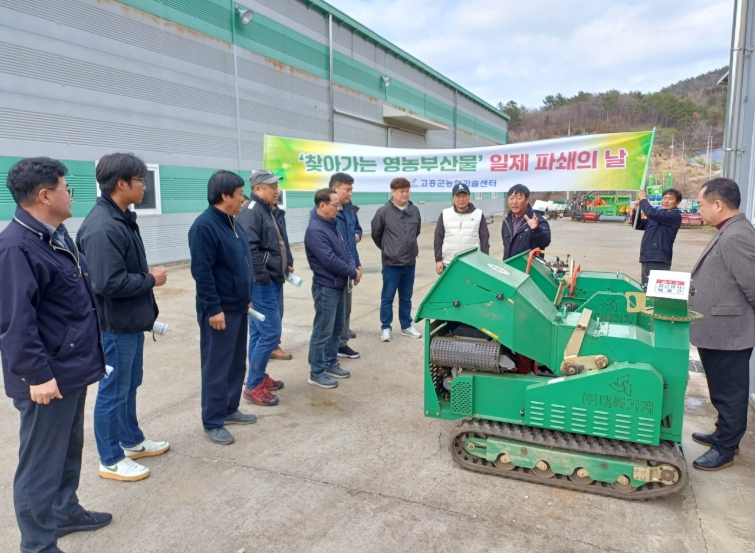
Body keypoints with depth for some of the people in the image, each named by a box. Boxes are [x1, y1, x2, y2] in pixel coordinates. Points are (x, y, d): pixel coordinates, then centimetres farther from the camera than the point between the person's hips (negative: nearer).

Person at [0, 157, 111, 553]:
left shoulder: (56, 234, 10)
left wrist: (88, 353, 23)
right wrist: (37, 374, -22)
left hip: (71, 367, 10)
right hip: (48, 377, -10)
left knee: (69, 449, 23)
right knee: (41, 464, 4)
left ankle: (65, 511, 41)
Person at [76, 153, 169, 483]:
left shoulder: (122, 218, 7)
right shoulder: (103, 228, -25)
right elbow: (108, 283, -29)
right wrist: (151, 279, -17)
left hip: (131, 321, 10)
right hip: (115, 325, -10)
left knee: (130, 385, 22)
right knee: (113, 391, 6)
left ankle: (133, 442, 39)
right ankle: (111, 460, 22)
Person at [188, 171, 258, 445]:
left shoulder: (232, 223, 11)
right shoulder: (204, 226, -18)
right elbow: (202, 272, -22)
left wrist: (247, 296, 18)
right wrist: (214, 309, -22)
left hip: (238, 307, 9)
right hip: (219, 310, -9)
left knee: (237, 363, 17)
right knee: (217, 366, 1)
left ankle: (229, 409, 31)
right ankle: (212, 422, 13)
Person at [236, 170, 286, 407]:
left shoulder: (265, 210, 17)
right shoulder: (251, 211, -15)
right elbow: (249, 248, -27)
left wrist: (282, 268, 16)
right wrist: (262, 276, -22)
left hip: (270, 282, 10)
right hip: (261, 284, -10)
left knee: (259, 333, 16)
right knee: (270, 333, -7)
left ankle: (259, 377, 27)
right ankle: (253, 386, 3)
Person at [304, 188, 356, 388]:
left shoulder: (332, 225, 9)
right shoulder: (315, 230, -20)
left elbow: (345, 249, 13)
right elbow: (329, 260, -25)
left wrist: (353, 268, -6)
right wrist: (352, 272, -12)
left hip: (338, 285, 9)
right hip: (325, 287, -9)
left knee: (336, 328, 18)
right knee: (323, 331, -1)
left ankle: (331, 364, 31)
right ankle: (316, 373, 10)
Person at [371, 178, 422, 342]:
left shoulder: (415, 211, 1)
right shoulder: (383, 211, -11)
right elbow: (376, 234, 0)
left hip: (410, 263, 4)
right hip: (391, 263, -4)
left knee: (406, 297, 16)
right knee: (387, 298, 6)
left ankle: (406, 326, 28)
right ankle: (385, 328, 17)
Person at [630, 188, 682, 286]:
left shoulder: (674, 215, -8)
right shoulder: (658, 215, 19)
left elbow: (652, 213, -22)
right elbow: (638, 225, 20)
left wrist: (643, 199, -6)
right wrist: (636, 209, 4)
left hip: (659, 260, -8)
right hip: (647, 259, 8)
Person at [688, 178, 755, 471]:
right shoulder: (730, 233, 9)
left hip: (728, 332, -10)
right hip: (721, 330, 10)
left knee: (729, 392, 6)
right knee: (723, 391, 22)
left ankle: (725, 449, 20)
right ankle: (724, 435, 38)